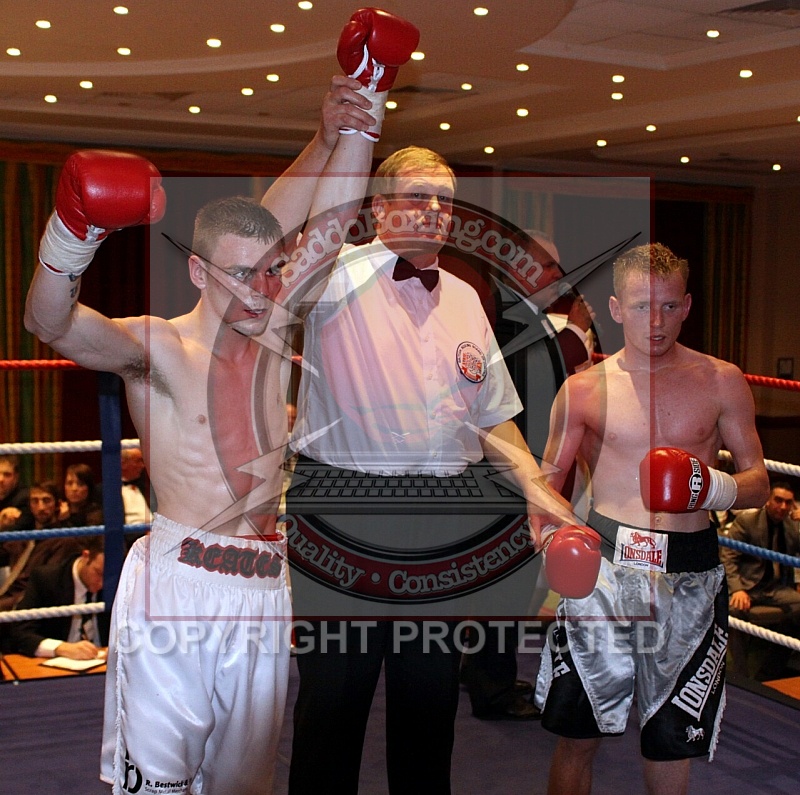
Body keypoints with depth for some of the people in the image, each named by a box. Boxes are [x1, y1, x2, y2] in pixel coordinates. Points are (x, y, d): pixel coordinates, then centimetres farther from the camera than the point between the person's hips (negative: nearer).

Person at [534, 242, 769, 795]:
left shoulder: (722, 381, 5)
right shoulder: (583, 389, 4)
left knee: (671, 737, 9)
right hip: (602, 566, 0)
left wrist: (715, 488, -16)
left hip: (688, 578, 1)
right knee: (577, 733, 4)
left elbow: (759, 481, 7)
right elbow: (549, 477, 4)